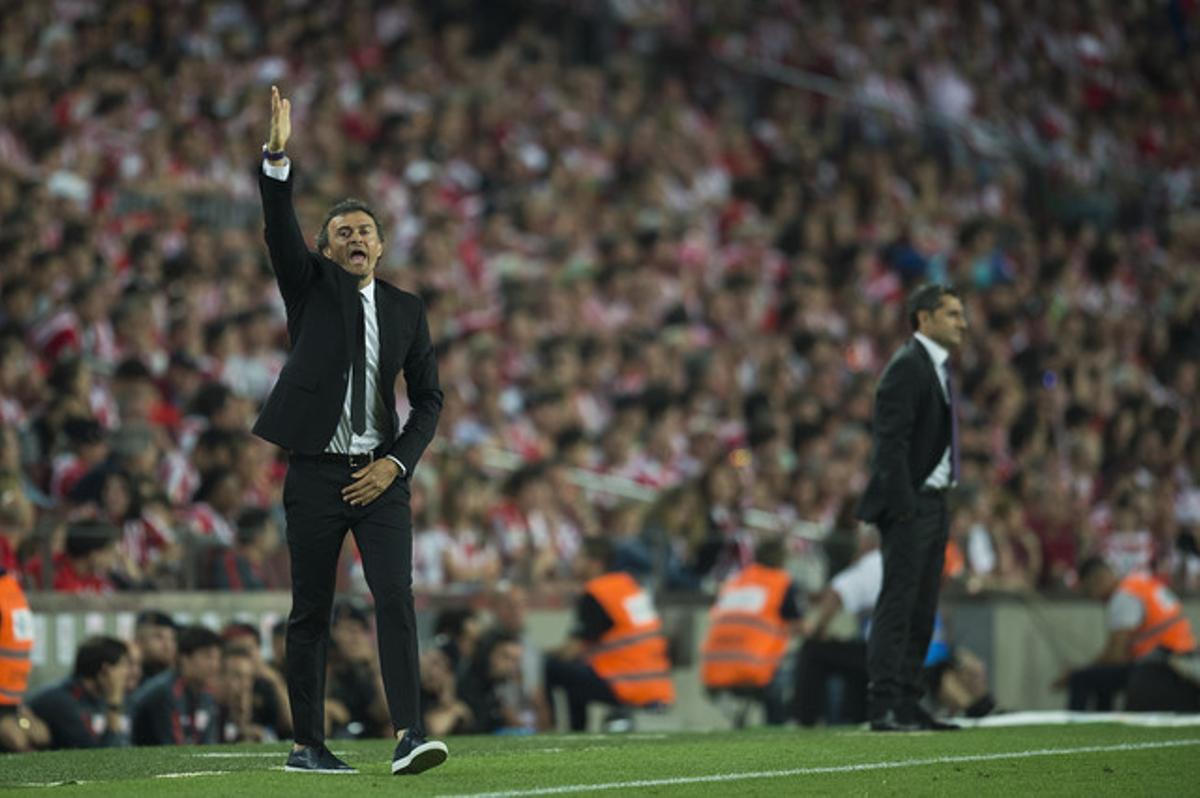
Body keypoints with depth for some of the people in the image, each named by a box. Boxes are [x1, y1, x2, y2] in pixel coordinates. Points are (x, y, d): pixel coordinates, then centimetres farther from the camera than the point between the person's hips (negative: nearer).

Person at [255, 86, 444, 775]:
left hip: (380, 476, 1)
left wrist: (395, 462, -3)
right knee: (311, 612, 3)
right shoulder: (312, 286, 6)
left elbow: (429, 399, 12)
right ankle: (307, 744, 11)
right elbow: (281, 229, -12)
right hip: (317, 473, -1)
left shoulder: (406, 310, 11)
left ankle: (410, 735, -20)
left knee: (397, 597, -12)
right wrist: (278, 159, -27)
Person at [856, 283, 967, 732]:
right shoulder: (907, 367, -11)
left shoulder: (939, 368, 18)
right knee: (897, 606, -9)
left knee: (922, 611, 9)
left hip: (933, 504, 10)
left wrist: (942, 503, 15)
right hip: (909, 505, -10)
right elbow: (891, 442, -18)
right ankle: (883, 708, -10)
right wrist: (902, 506, -22)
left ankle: (908, 706, 12)